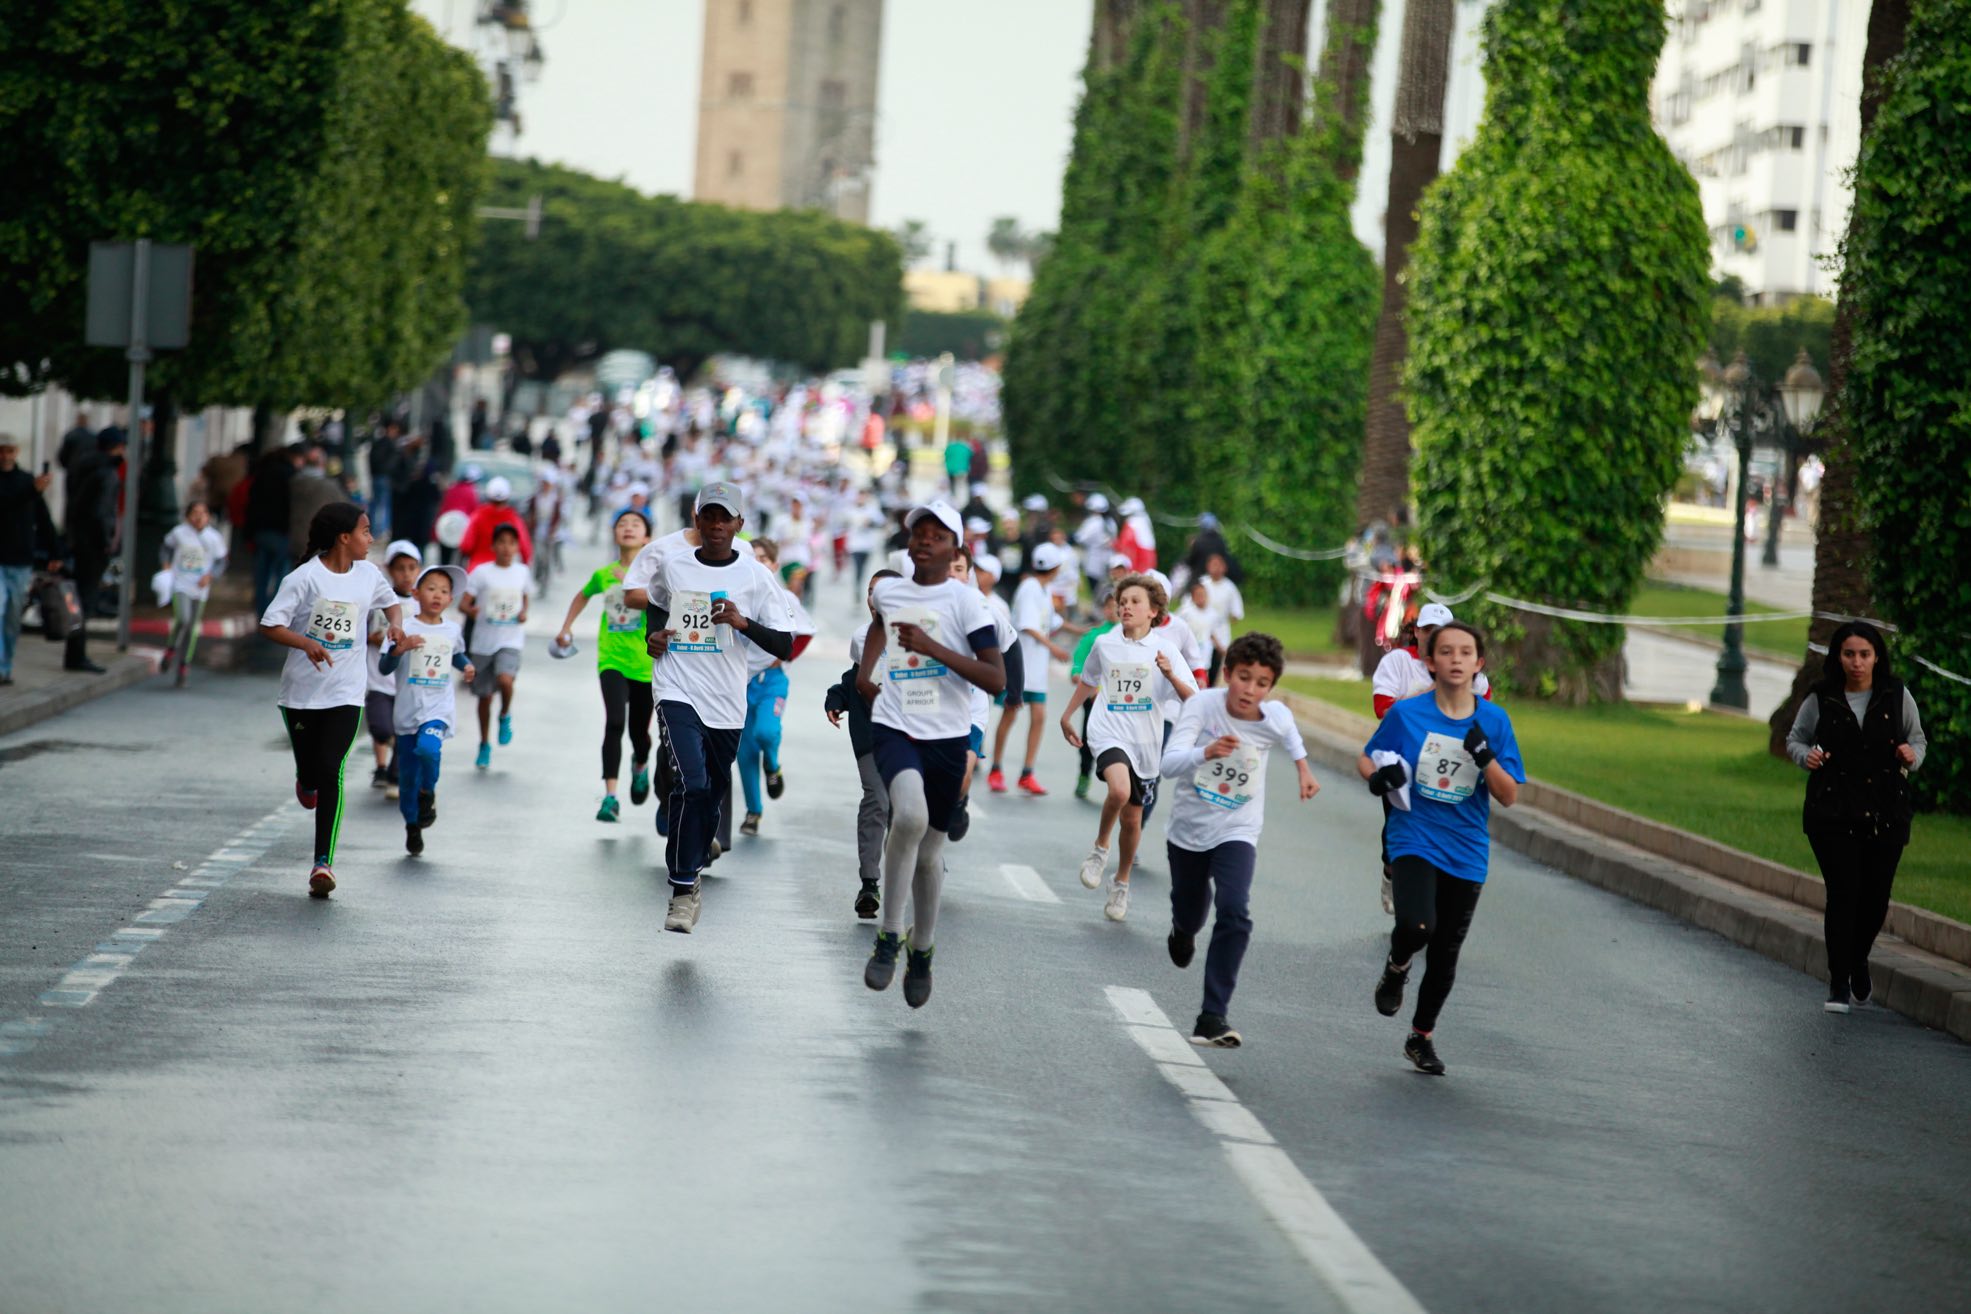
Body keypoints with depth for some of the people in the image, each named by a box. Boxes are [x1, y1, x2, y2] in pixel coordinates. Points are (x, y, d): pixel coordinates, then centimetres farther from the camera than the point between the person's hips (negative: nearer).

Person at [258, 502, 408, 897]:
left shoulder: (368, 574, 3)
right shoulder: (305, 578, -12)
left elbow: (390, 600, 24)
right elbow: (270, 625, -15)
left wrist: (396, 624, 2)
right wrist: (306, 643, -31)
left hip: (345, 693, 2)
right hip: (301, 690, -2)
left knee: (330, 772, -12)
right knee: (310, 772, 11)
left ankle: (323, 863, -13)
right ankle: (307, 782, 52)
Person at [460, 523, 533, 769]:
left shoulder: (523, 572, 3)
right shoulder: (481, 572, -6)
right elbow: (463, 603, -8)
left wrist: (523, 613, -1)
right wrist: (471, 611, -31)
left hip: (511, 640, 0)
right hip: (483, 642, 0)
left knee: (505, 680, -27)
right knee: (485, 695, 8)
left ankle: (505, 716, 4)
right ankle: (485, 745, 25)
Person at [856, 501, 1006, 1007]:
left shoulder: (965, 601, -6)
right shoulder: (887, 591, 8)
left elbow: (996, 679, -14)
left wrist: (933, 647, -20)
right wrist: (865, 671, 24)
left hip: (947, 737, -1)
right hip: (894, 727, 1)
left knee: (930, 851, 8)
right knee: (910, 813, -30)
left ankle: (922, 952, 31)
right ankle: (889, 935, -19)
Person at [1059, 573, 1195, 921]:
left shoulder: (1165, 649, -3)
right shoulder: (1104, 644, 3)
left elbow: (1192, 700, -9)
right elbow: (1087, 681, 23)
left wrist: (1170, 676, -26)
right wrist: (1067, 715, 28)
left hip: (1145, 742, 1)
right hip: (1109, 733, -1)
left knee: (1132, 818, 11)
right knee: (1120, 790, -31)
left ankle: (1121, 883, 34)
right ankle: (1100, 848, -4)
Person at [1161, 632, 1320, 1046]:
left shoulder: (1274, 717, -15)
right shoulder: (1203, 705, -23)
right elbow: (1169, 764, -34)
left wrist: (1303, 769, 23)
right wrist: (1206, 753, -52)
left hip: (1237, 832, 0)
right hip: (1189, 828, 0)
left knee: (1234, 914, -23)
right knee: (1190, 914, 20)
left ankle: (1214, 1016, -20)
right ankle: (1183, 931, 61)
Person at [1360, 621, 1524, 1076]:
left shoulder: (1494, 721, -1)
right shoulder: (1406, 714, -4)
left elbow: (1509, 796, -2)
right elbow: (1366, 759, 10)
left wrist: (1485, 756, -20)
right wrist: (1378, 777, -13)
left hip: (1466, 853, 2)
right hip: (1414, 840, -2)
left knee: (1445, 953, 9)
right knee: (1417, 925, -27)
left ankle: (1421, 1037, 31)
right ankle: (1396, 968, 9)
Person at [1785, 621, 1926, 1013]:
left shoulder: (1897, 696, 1)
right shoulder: (1820, 700, -1)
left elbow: (1917, 738, 13)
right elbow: (1795, 739, 12)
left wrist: (1912, 754, -9)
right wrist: (1807, 756, -9)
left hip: (1886, 814, 2)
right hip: (1832, 813, -2)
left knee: (1876, 896, 6)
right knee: (1843, 893, -9)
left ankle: (1857, 961, 35)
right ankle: (1839, 983, 2)